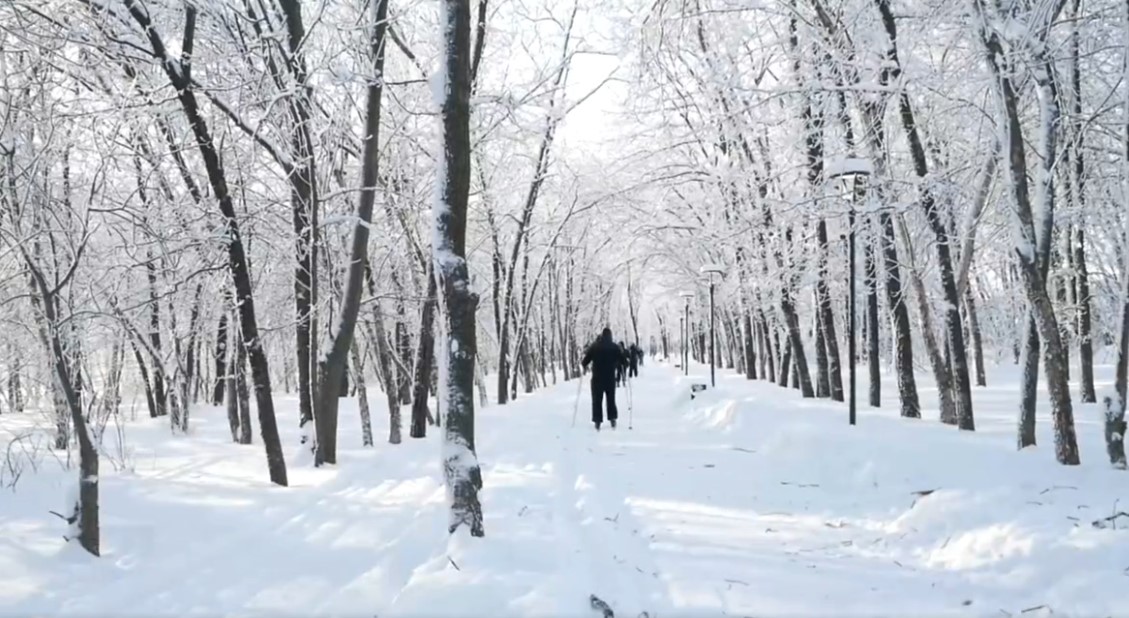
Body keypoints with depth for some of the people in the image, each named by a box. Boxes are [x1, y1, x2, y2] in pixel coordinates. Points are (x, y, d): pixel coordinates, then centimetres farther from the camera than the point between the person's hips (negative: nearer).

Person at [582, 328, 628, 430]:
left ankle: (597, 421, -1)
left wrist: (584, 365, 17)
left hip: (597, 378, -1)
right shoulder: (614, 347, -3)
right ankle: (612, 418, 7)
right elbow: (623, 360, -2)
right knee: (611, 399, 14)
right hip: (610, 378, 1)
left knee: (597, 400, 6)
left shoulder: (594, 346, -4)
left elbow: (585, 361, -6)